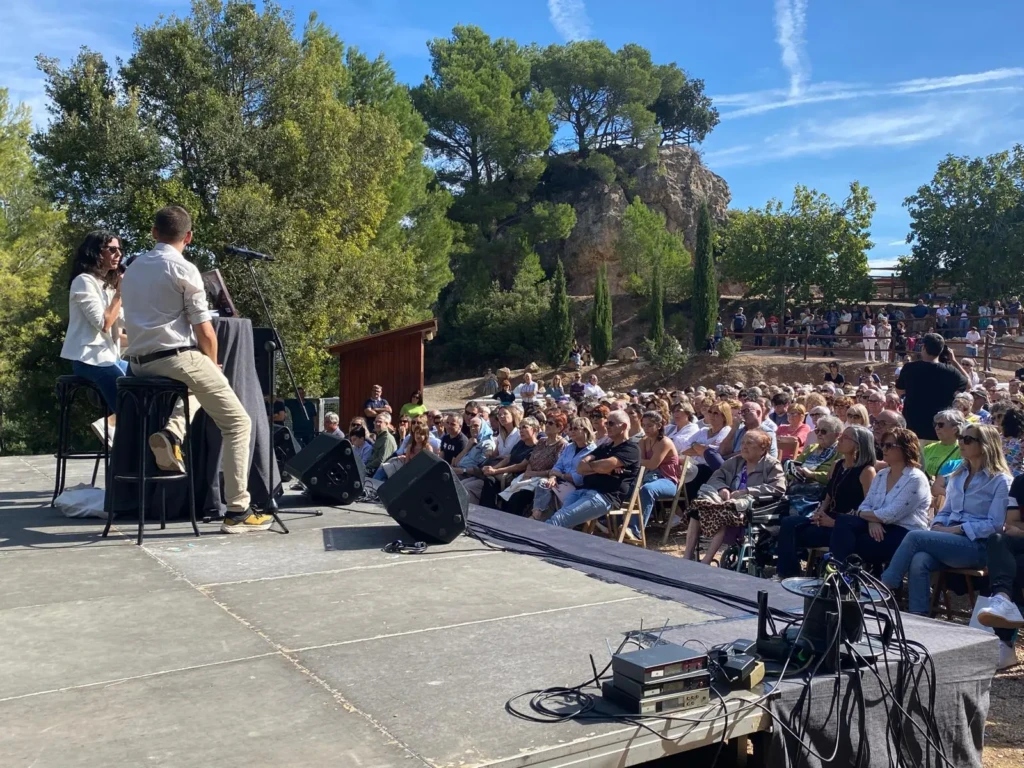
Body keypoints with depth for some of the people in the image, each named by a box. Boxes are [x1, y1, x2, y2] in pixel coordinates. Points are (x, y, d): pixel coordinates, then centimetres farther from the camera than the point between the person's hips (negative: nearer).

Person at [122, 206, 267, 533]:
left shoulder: (132, 269, 16)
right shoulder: (184, 269, -7)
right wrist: (213, 366, 11)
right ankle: (237, 511, -1)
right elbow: (205, 333, -9)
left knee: (197, 385, 37)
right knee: (238, 422, 6)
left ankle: (171, 432, 5)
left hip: (140, 363, 7)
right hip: (177, 358, -7)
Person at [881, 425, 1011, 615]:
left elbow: (994, 524, -10)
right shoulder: (957, 475, 19)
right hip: (950, 541, 5)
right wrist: (938, 526, -2)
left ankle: (885, 587, -18)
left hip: (977, 546, -5)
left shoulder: (1000, 481, -2)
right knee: (919, 561, -29)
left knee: (915, 536, -27)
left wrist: (954, 529, -16)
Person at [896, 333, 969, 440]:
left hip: (911, 426, 1)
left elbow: (900, 391, 8)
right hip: (939, 429, -1)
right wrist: (953, 361, 10)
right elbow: (968, 384, 11)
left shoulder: (909, 368, -8)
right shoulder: (950, 372, -10)